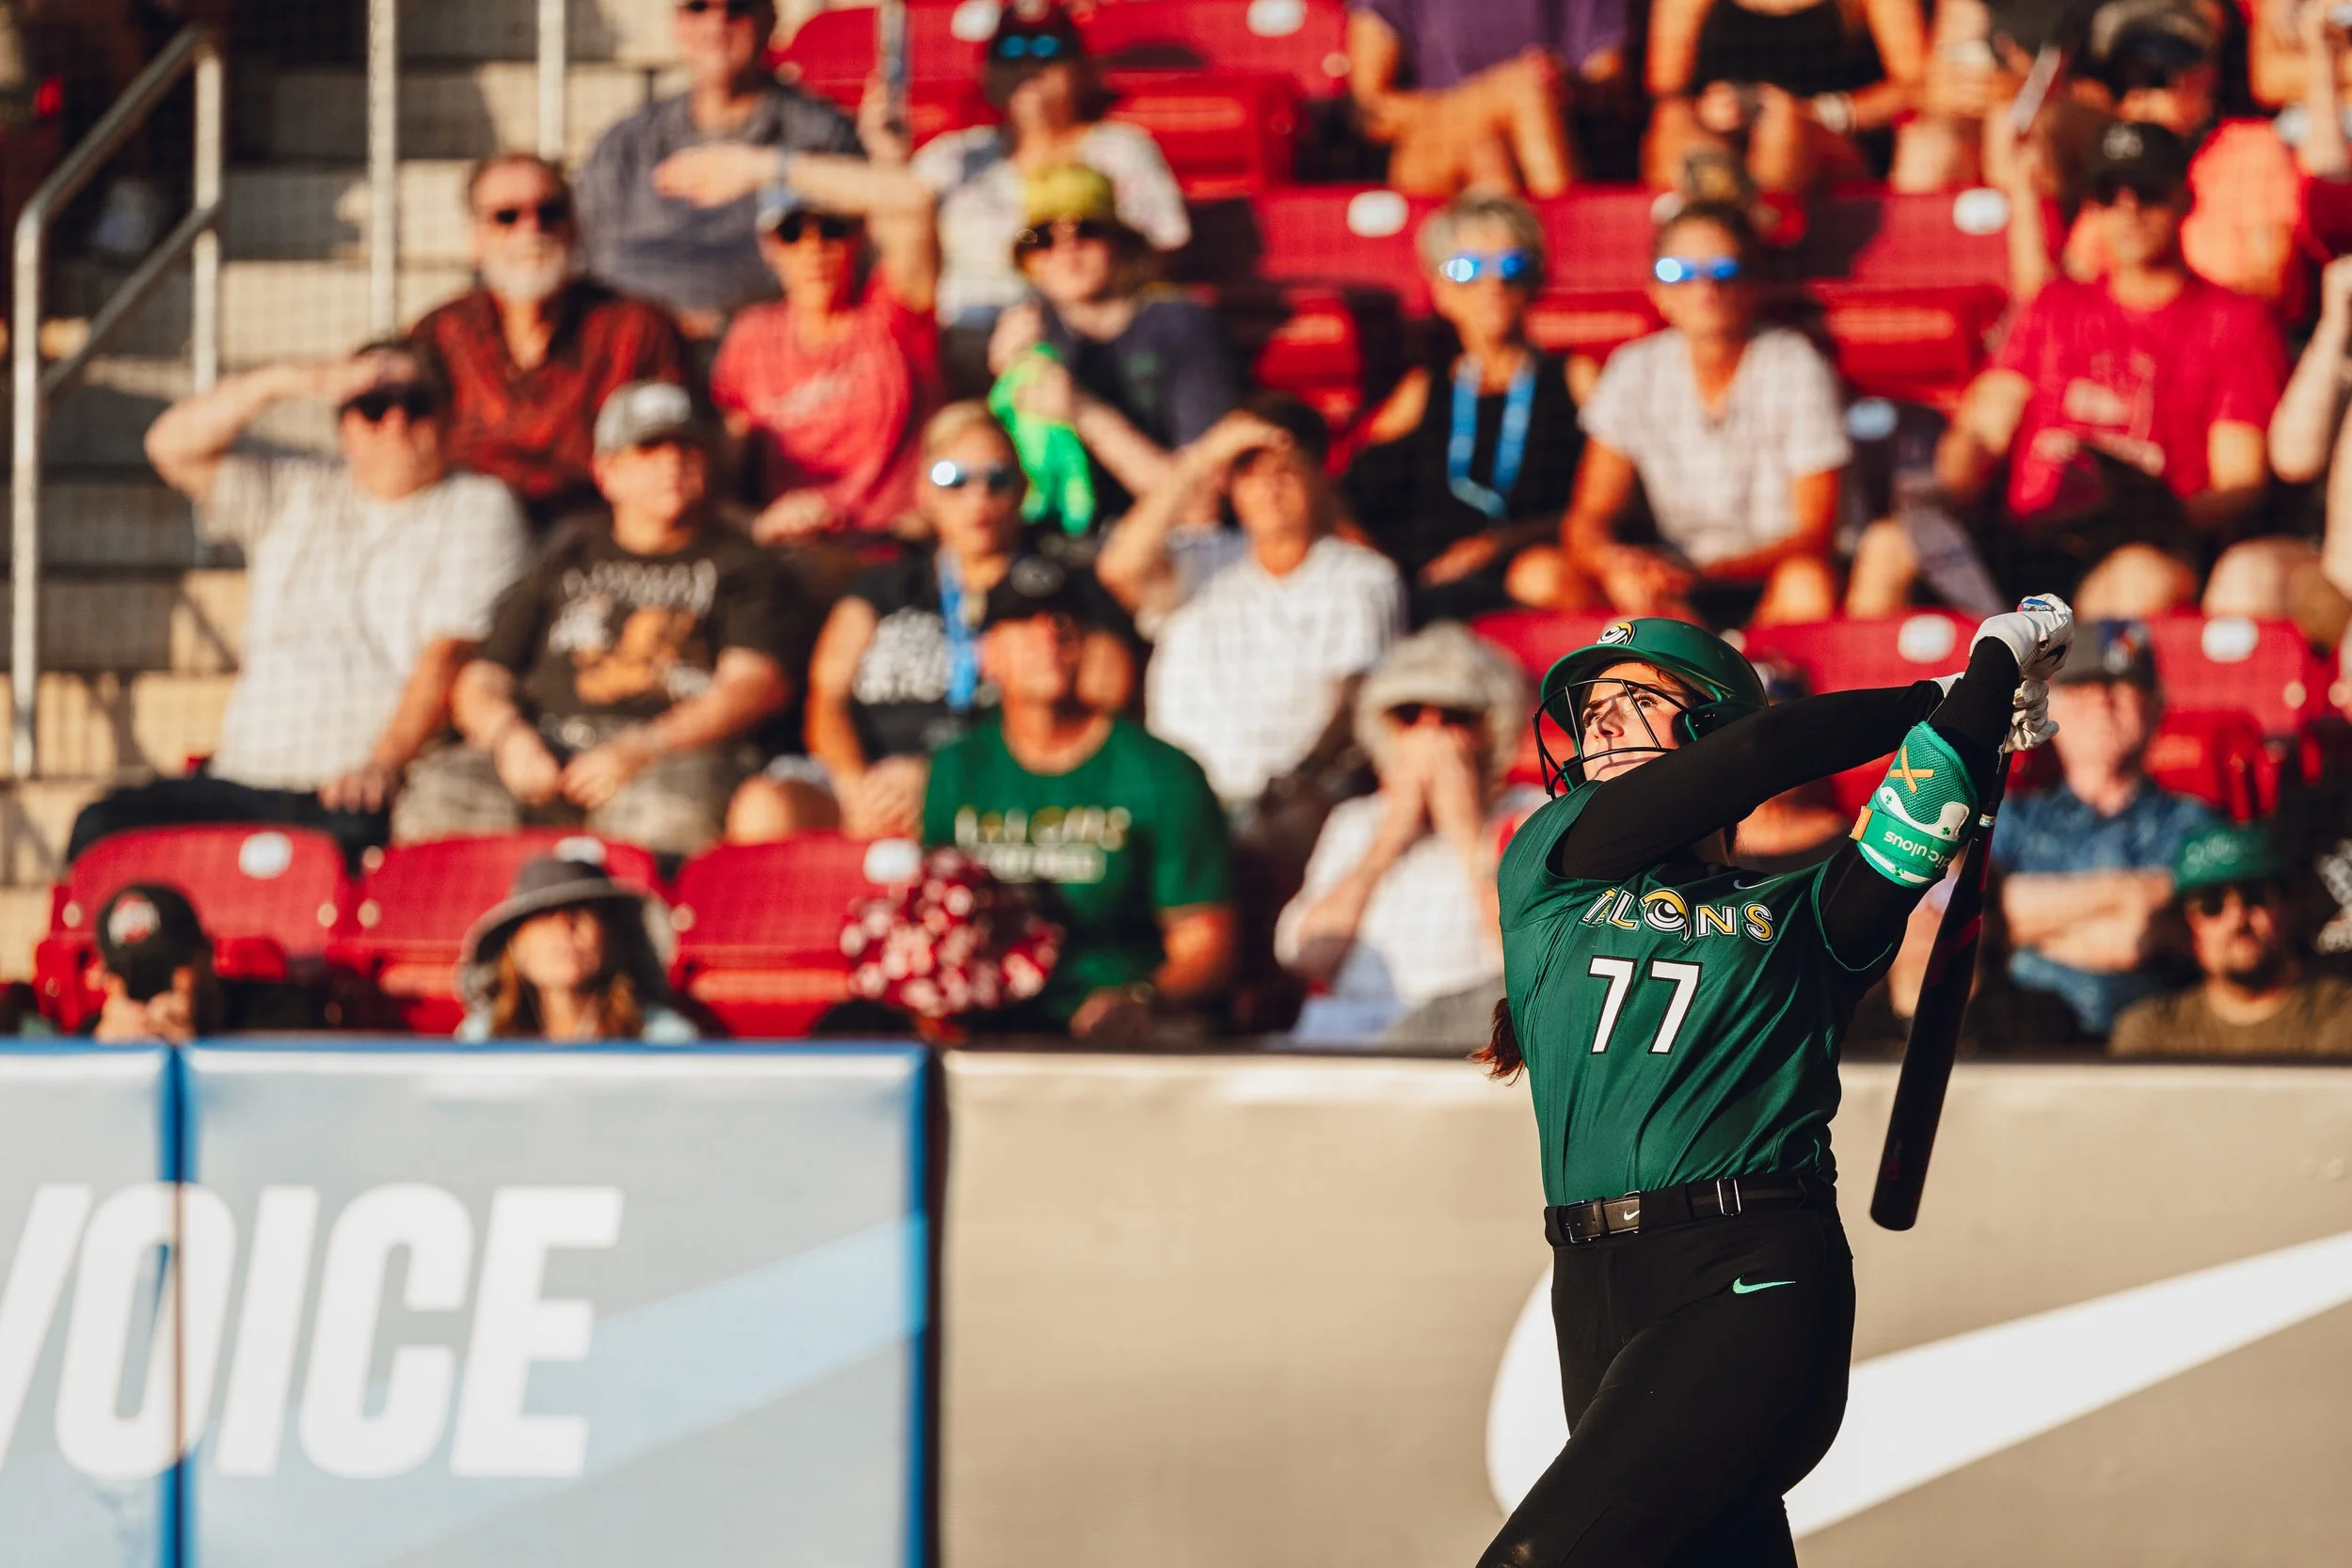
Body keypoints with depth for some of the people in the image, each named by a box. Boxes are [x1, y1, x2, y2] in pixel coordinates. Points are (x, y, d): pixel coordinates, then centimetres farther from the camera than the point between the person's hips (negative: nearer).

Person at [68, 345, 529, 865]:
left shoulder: (478, 507, 9)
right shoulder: (292, 495, 24)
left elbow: (448, 654, -5)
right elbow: (172, 447, 13)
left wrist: (385, 762, -21)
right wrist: (290, 381, 2)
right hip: (244, 784, 5)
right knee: (101, 827, -19)